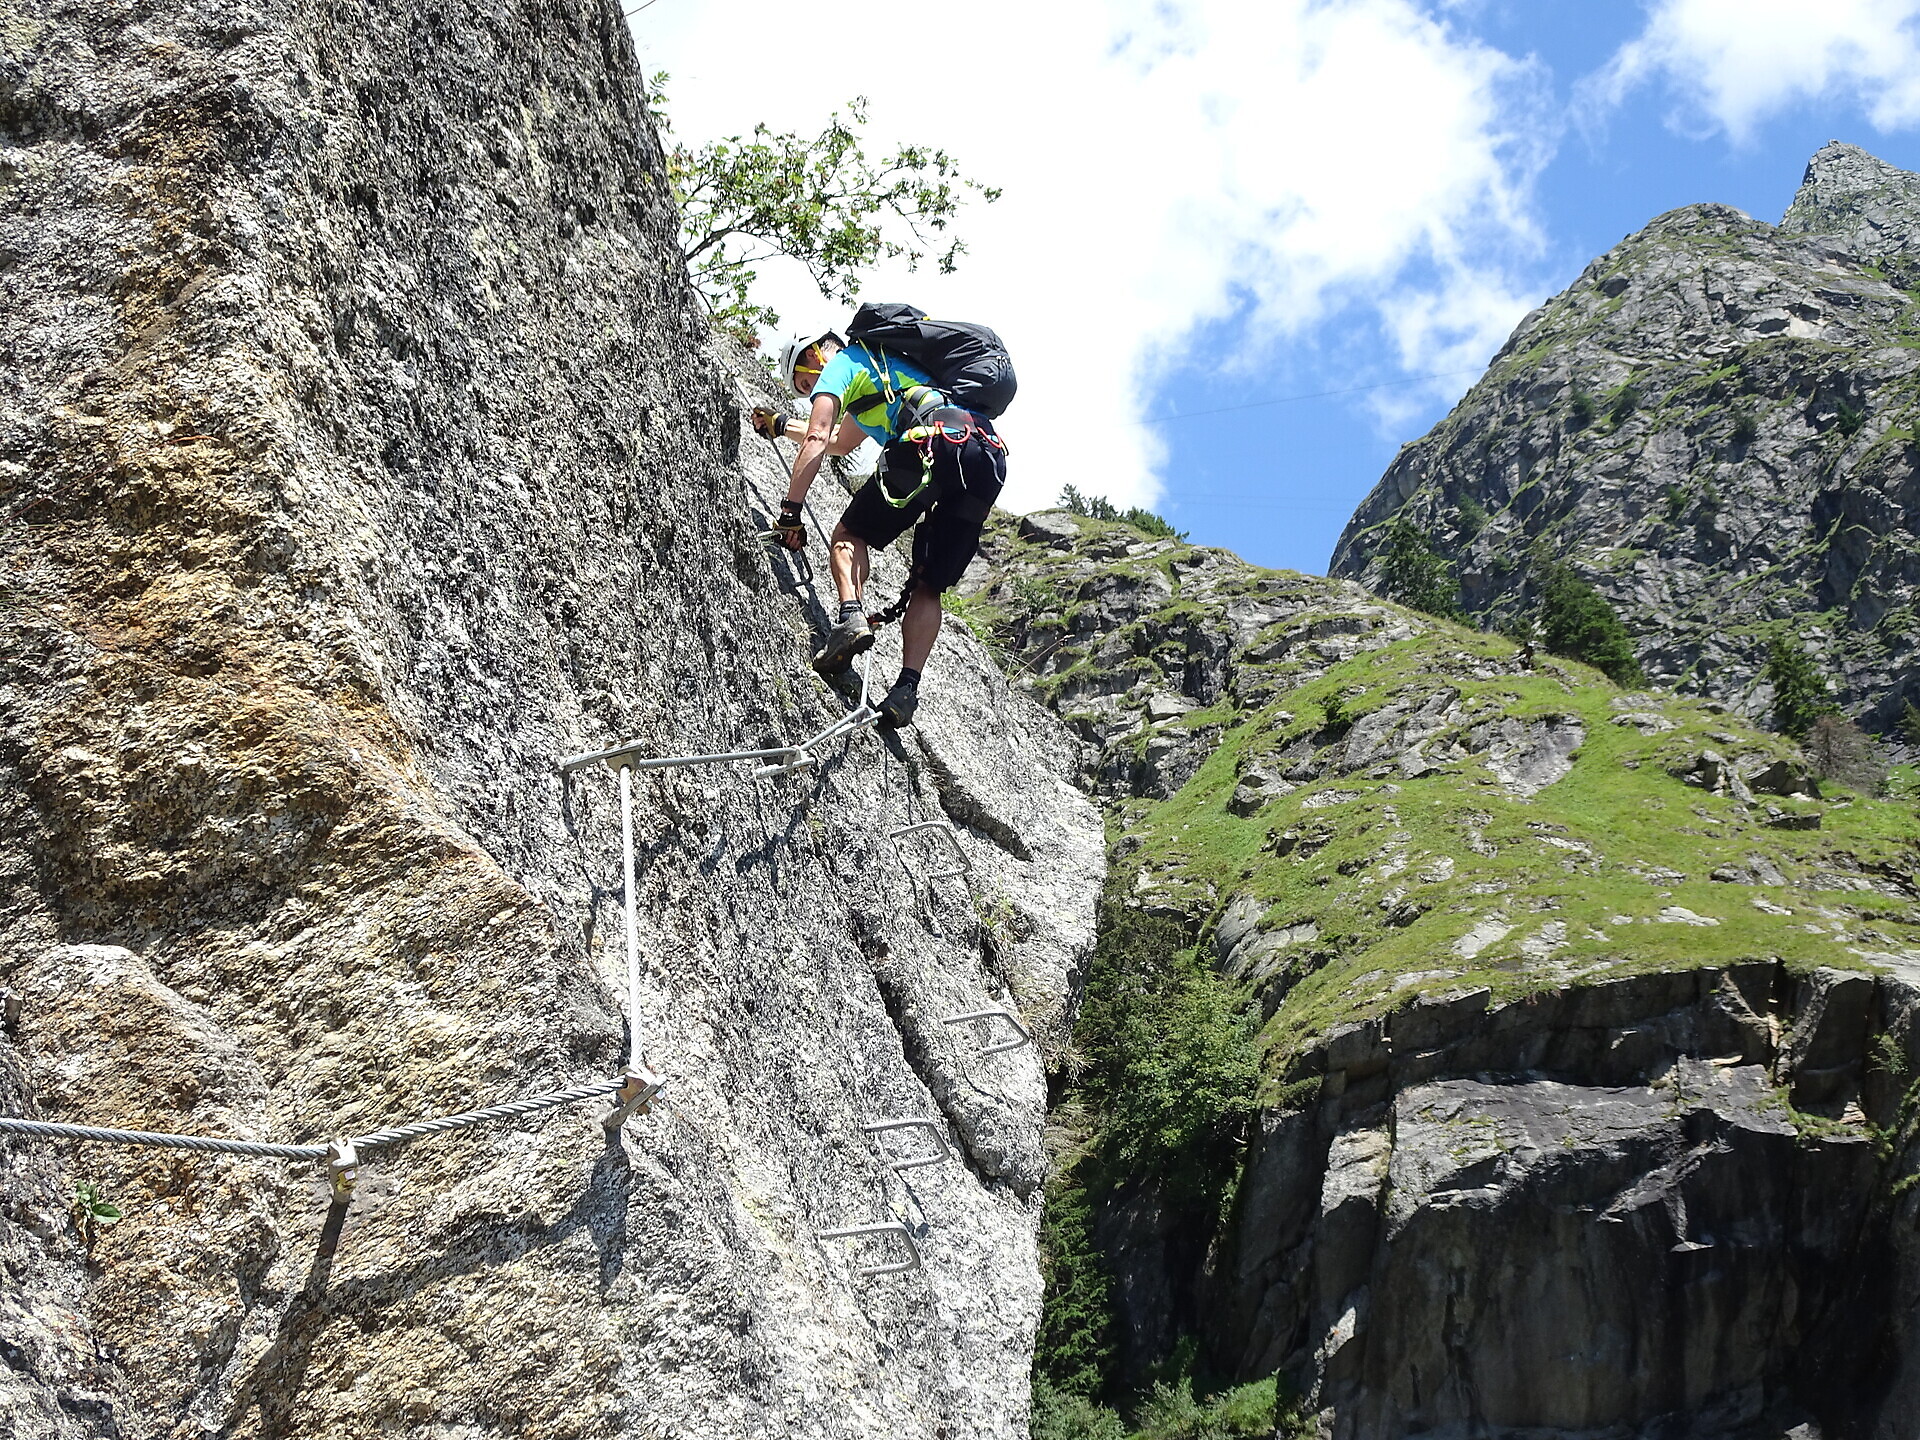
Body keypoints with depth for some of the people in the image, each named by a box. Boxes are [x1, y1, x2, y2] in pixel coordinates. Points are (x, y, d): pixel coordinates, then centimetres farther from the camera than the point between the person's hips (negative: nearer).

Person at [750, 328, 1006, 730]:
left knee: (849, 534, 9)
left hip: (937, 443, -7)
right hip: (991, 459, 7)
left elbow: (816, 440, 1)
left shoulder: (842, 362, 17)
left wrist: (790, 510, 1)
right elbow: (840, 442, 58)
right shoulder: (888, 368, 43)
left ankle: (851, 616, -16)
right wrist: (782, 427, 67)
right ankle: (907, 688, -8)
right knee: (927, 588, 8)